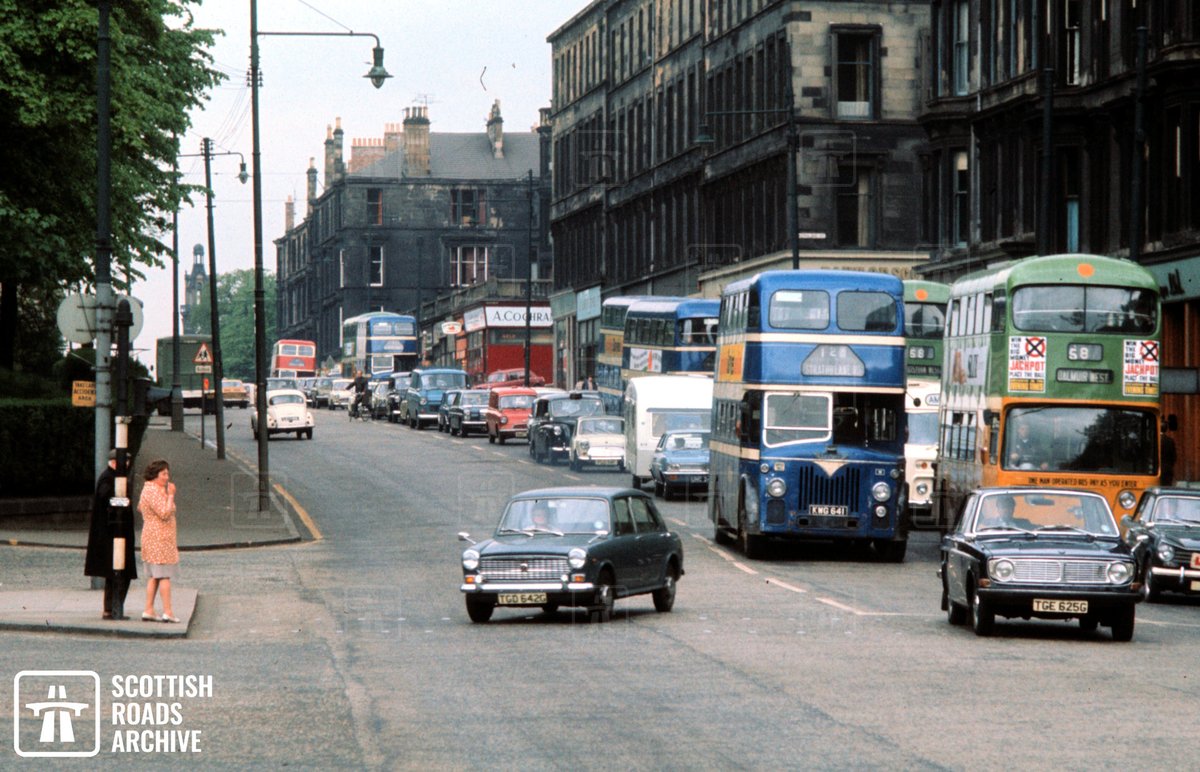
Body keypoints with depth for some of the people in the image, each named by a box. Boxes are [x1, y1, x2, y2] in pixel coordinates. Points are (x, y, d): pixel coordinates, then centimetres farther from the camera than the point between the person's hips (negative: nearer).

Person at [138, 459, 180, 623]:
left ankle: (148, 610, 10)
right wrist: (170, 495, -15)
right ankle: (167, 612, -10)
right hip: (160, 537, -10)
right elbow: (165, 513, -23)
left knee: (154, 576, 11)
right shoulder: (154, 491, -16)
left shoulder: (147, 489, 16)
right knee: (165, 575, -9)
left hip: (151, 538, 10)